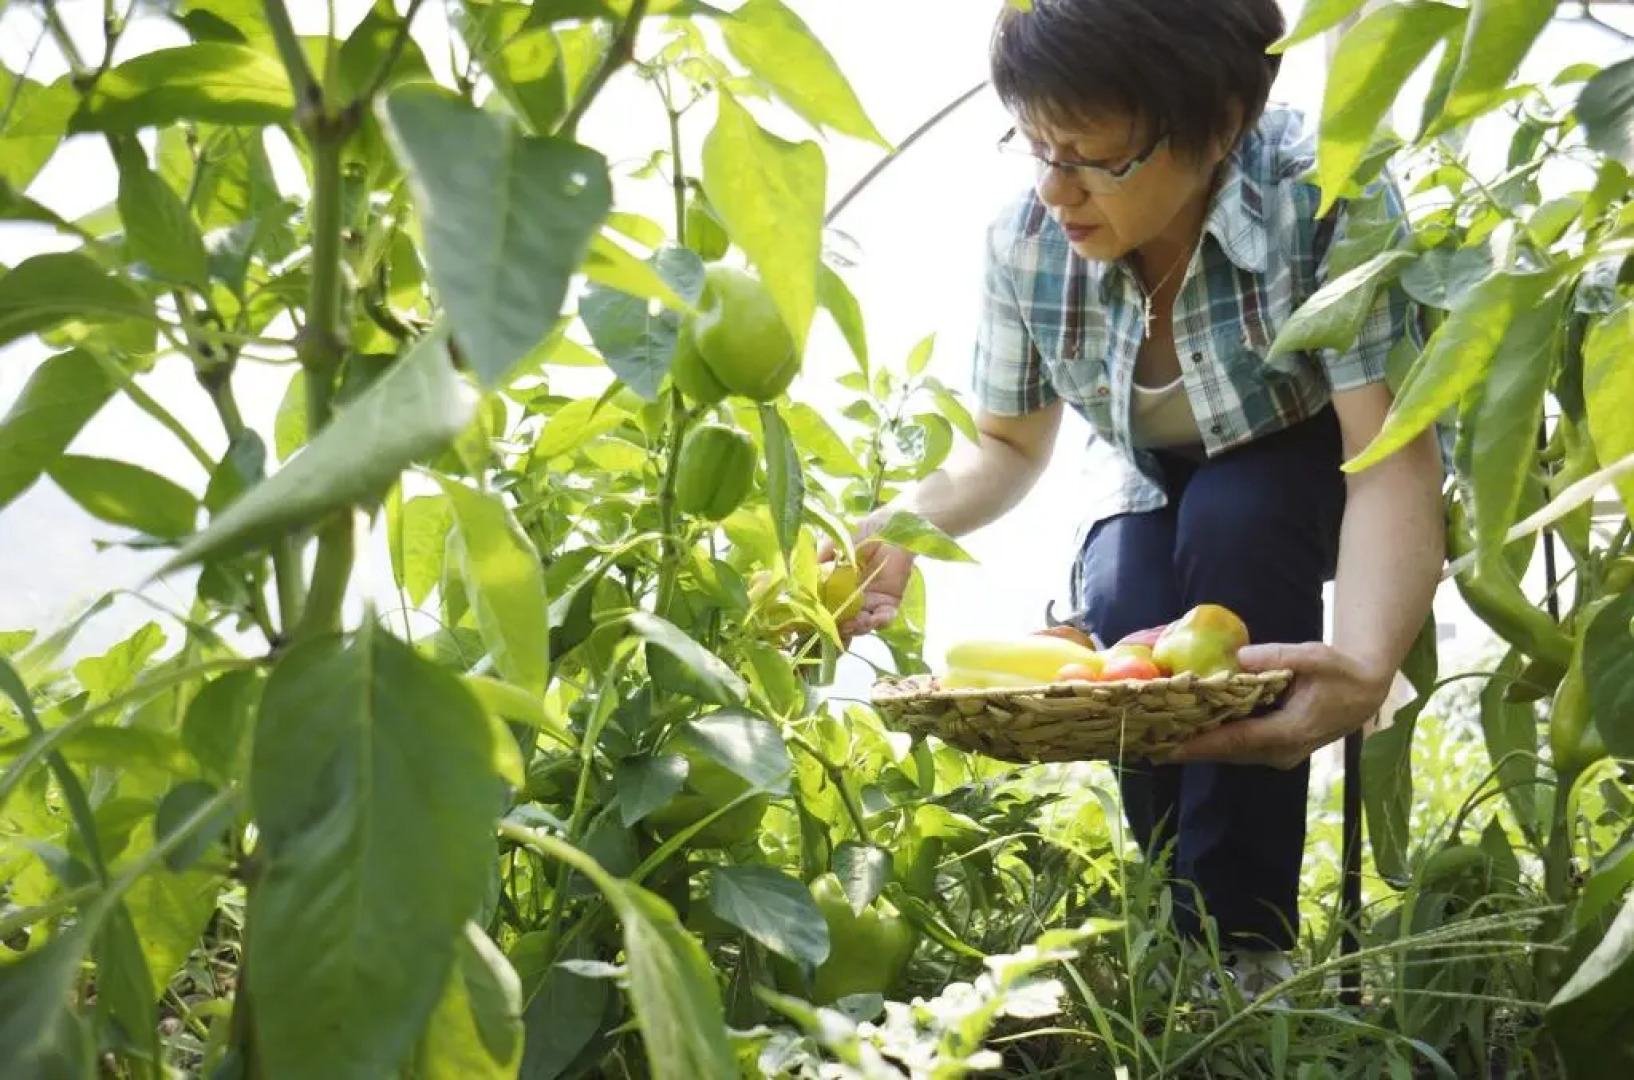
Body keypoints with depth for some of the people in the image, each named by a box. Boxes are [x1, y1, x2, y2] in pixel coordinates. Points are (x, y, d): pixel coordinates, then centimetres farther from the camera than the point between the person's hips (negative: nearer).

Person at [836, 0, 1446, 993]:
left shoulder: (1328, 196, -33)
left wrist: (1366, 664, -58)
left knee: (1230, 515, -34)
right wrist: (895, 533, -28)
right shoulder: (1027, 241, -21)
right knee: (1123, 620, -28)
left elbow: (1394, 458, -39)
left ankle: (1243, 934, -24)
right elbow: (1008, 451, -6)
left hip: (1313, 472, -2)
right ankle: (1178, 924, -3)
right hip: (1154, 491, 3)